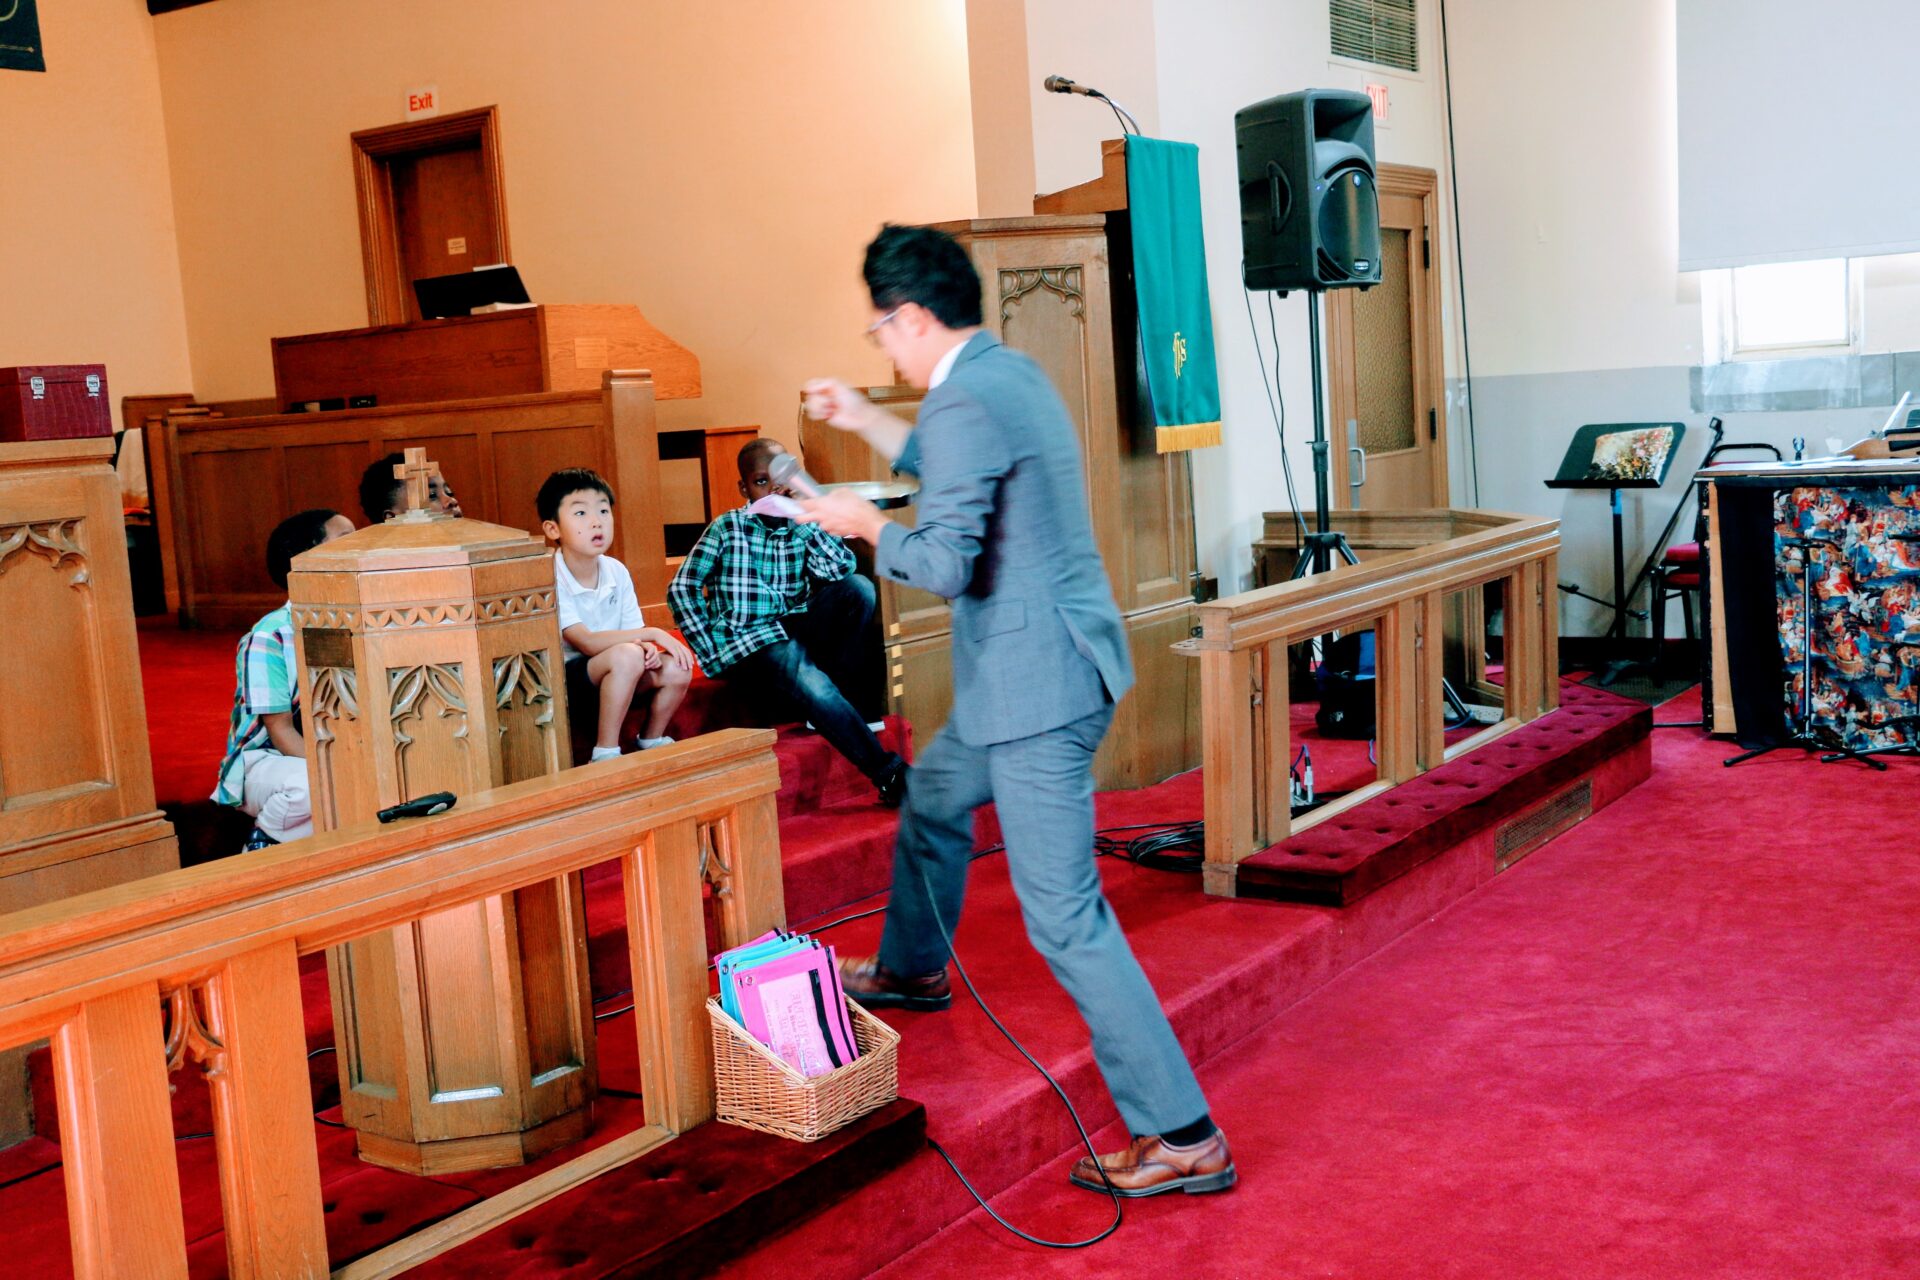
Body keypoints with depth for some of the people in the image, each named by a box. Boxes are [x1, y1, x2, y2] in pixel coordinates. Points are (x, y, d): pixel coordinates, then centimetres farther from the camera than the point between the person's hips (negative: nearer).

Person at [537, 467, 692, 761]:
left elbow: (632, 633, 2)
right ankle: (605, 753, -18)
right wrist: (651, 634, -27)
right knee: (626, 655, -31)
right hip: (561, 680, -6)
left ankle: (651, 740, 11)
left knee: (676, 668, -14)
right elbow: (586, 643, -27)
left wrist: (647, 648, -23)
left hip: (608, 676, 6)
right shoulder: (550, 579, -20)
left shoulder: (616, 571, 0)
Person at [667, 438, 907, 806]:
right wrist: (712, 653, -9)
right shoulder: (728, 528, 2)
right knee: (807, 682, -36)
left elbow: (841, 571, -7)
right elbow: (682, 589, -3)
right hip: (749, 648, -4)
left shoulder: (804, 528, 10)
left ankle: (831, 693, -12)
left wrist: (806, 521, -13)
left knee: (859, 587, -20)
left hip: (799, 636, 4)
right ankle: (890, 775, -31)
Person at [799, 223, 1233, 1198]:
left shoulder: (965, 403, -19)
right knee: (933, 798, 32)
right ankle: (910, 971, 55)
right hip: (1045, 670, 11)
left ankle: (1183, 1137, -2)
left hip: (1036, 686, -11)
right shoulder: (1011, 374, 12)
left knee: (1064, 917, -7)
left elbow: (947, 563, -24)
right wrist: (865, 422, 32)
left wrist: (867, 526, -6)